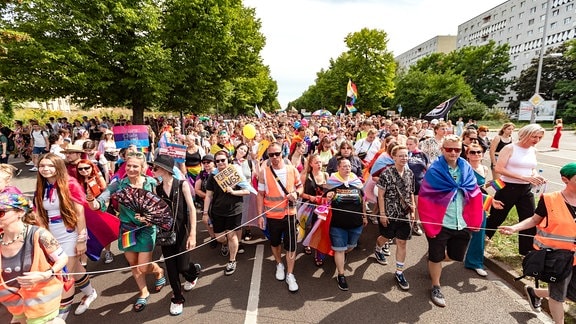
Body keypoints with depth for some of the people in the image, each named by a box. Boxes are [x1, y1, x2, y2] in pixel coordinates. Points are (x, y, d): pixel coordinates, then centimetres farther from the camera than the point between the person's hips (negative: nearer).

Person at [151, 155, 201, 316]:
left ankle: (194, 270, 36)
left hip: (182, 231, -3)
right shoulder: (157, 189, 1)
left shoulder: (182, 184, -10)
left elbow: (192, 209, -12)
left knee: (182, 267, -1)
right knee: (171, 267, 7)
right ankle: (177, 298, 29)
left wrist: (193, 234, -17)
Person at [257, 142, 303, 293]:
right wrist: (260, 215, -3)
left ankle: (290, 274, 22)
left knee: (291, 245, 4)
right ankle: (279, 264, 46)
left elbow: (300, 186, 8)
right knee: (275, 243, 19)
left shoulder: (292, 169, -6)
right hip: (272, 215, 1)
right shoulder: (264, 172, -8)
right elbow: (261, 194, -2)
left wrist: (296, 193, -15)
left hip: (289, 213, 0)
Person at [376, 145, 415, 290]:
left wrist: (413, 211, 5)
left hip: (404, 214, 3)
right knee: (386, 237, 18)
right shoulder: (386, 173, -14)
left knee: (402, 243, 6)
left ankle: (399, 272, 18)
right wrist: (382, 213, -14)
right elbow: (381, 195, -12)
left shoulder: (410, 174, 1)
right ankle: (378, 250, 52)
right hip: (389, 213, -3)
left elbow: (411, 194, 9)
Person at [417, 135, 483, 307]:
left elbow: (475, 195, 7)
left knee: (456, 255, 17)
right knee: (436, 256, 9)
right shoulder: (434, 171, -13)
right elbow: (425, 199, -14)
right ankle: (436, 287, 30)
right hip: (440, 223, -4)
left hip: (462, 223, 5)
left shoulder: (466, 168, 1)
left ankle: (434, 261, 47)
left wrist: (474, 220, 5)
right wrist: (428, 224, -16)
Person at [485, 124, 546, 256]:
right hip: (508, 188, -6)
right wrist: (524, 177, -24)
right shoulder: (510, 148, -13)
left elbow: (533, 169, 18)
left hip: (526, 190, 6)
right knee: (497, 218, 7)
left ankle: (527, 250, 24)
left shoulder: (533, 150, 7)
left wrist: (537, 176, -6)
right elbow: (499, 169, -20)